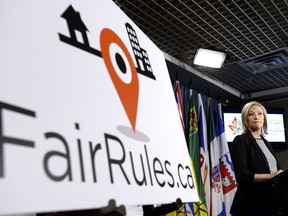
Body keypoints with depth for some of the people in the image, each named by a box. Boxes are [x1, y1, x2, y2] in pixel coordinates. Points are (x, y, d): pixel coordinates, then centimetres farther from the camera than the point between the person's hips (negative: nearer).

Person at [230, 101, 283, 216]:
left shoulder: (266, 143, 14)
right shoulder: (240, 141, -8)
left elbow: (275, 170, 19)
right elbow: (241, 174, -19)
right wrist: (269, 176, -29)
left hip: (272, 201, 7)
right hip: (251, 204, -7)